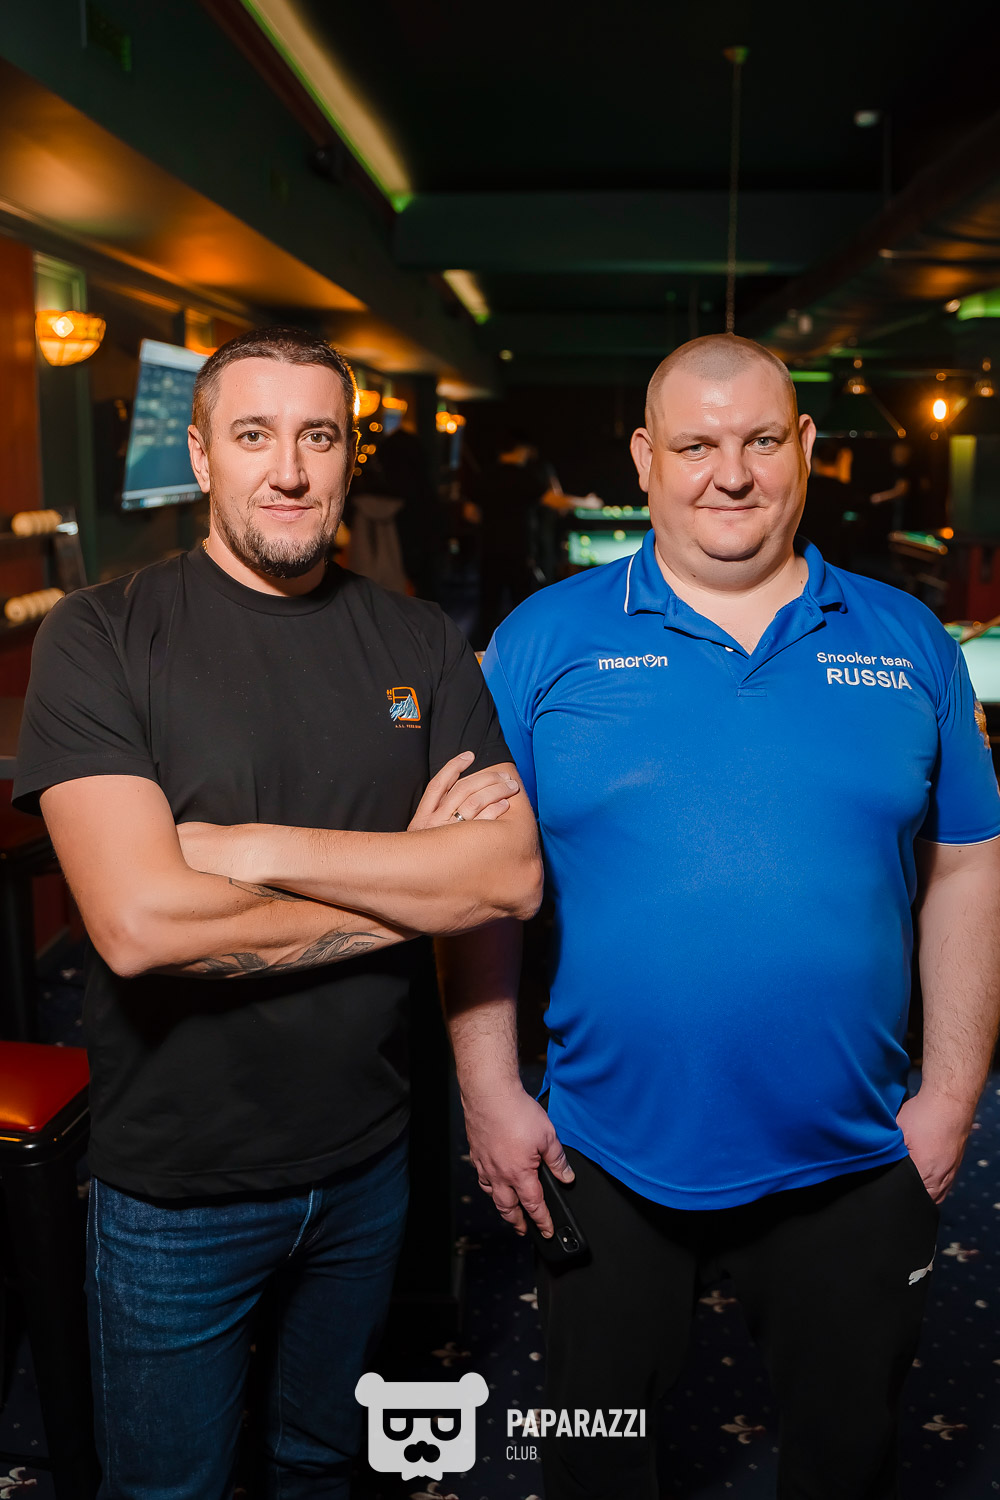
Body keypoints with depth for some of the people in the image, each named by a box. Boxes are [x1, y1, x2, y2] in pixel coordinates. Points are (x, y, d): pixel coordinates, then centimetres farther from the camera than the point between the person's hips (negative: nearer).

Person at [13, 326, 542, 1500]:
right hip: (178, 1183, -3)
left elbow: (512, 874, -14)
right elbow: (138, 922, -26)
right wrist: (408, 881, -19)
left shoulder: (417, 644, -2)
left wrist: (256, 848, -22)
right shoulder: (100, 639, -14)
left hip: (367, 1159, 4)